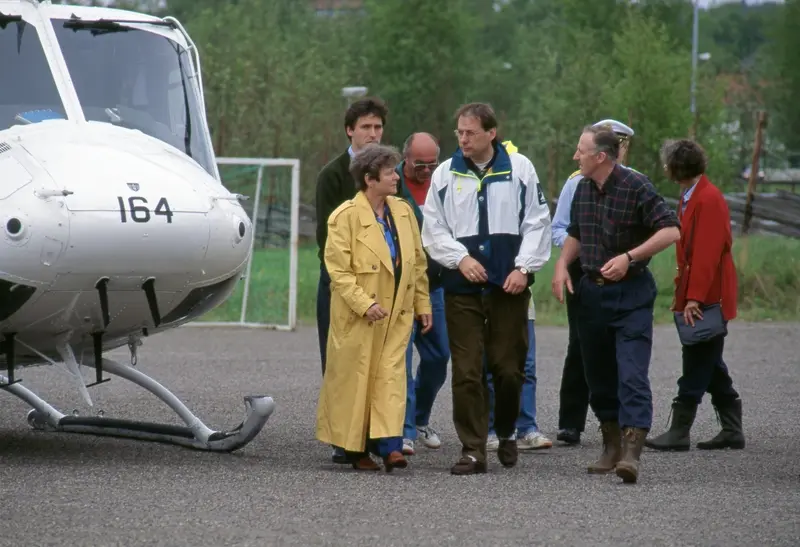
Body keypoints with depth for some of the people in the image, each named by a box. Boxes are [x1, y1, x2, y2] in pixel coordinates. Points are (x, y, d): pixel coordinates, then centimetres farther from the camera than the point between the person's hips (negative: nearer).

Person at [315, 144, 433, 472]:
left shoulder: (403, 211, 8)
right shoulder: (345, 216, -10)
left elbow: (418, 261, 15)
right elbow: (338, 269, -13)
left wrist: (422, 304, 13)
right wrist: (365, 304, -20)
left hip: (397, 313, 5)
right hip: (357, 316, -5)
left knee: (391, 375, -4)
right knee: (355, 378, 3)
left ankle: (388, 444, -9)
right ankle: (354, 447, 12)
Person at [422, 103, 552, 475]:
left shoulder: (519, 169, 2)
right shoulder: (446, 174, 5)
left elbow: (537, 222, 3)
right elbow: (433, 229, 6)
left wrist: (524, 267, -6)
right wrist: (461, 259, -8)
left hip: (509, 285, -1)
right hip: (462, 286, 1)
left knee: (509, 367, 4)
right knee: (466, 371, -3)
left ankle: (506, 433, 28)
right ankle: (472, 450, 1)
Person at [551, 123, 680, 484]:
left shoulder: (636, 187, -13)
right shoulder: (583, 190, 9)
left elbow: (671, 231, -16)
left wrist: (629, 257, -23)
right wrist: (562, 264, 5)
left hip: (631, 292, -7)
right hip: (591, 291, 7)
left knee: (632, 374, -16)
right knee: (598, 374, 12)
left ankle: (632, 452, -24)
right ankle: (612, 445, 24)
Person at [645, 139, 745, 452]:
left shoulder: (708, 199, -16)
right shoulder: (690, 198, 15)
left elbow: (707, 253, -21)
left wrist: (694, 297, -23)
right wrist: (684, 293, 14)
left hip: (707, 299, -10)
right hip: (697, 296, 10)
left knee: (697, 366, -7)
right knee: (710, 366, 12)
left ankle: (679, 432, -6)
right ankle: (732, 430, 17)